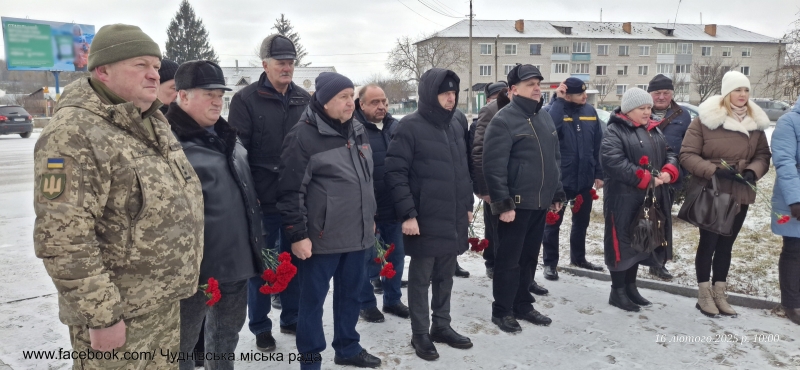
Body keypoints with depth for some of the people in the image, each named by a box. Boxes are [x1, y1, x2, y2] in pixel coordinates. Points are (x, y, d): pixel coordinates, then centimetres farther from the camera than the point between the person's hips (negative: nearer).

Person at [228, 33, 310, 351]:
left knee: (295, 260, 14)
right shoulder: (246, 99, -6)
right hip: (263, 198, -4)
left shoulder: (304, 100, 9)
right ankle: (260, 326, 24)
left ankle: (291, 318, 31)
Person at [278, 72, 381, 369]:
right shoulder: (304, 135, -13)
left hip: (358, 233, 7)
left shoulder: (357, 131, 10)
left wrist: (371, 216, 21)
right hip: (321, 238, -7)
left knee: (351, 294, 18)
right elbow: (291, 191, -15)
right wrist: (298, 235, -16)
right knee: (313, 299, 7)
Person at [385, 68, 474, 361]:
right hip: (425, 219, -6)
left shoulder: (456, 124, 11)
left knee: (445, 276, 17)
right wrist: (407, 213, -18)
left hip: (454, 218, 7)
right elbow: (395, 173, -14)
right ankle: (420, 333, 20)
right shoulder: (410, 126, -11)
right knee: (421, 277, 6)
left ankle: (442, 326, 32)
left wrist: (468, 205, 16)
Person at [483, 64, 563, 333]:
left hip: (541, 203, 8)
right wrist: (502, 203, -21)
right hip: (516, 204, -8)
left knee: (529, 257, 16)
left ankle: (522, 304, 29)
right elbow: (494, 166, -19)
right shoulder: (503, 120, -13)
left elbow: (555, 159, 20)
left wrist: (557, 193, 17)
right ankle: (502, 310, 15)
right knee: (508, 259, 2)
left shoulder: (545, 119, 14)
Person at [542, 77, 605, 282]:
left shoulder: (590, 111, 5)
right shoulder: (557, 110, -9)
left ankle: (578, 258, 36)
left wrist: (599, 173, 7)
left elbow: (598, 144, 8)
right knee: (553, 222, 4)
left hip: (585, 178, 6)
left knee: (582, 221, 19)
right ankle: (550, 263, 15)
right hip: (560, 178, -6)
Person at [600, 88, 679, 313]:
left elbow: (669, 154, 18)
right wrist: (646, 179, -22)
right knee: (622, 242, -1)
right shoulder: (615, 131, -11)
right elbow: (613, 162, -23)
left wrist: (668, 172, -5)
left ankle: (630, 287, 28)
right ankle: (617, 291, 9)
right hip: (624, 198, -8)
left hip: (651, 198, 8)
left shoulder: (654, 130, 16)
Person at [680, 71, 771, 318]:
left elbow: (763, 155, 10)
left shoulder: (756, 122, 6)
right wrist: (714, 170, -22)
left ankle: (720, 294, 24)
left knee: (726, 244, 13)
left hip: (740, 194, 5)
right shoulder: (706, 119, -10)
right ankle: (704, 295, 15)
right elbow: (687, 155, -11)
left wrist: (753, 171, -10)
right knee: (708, 242, 3)